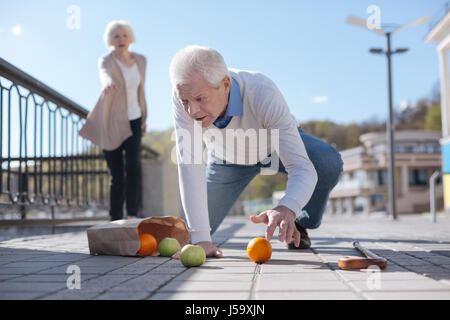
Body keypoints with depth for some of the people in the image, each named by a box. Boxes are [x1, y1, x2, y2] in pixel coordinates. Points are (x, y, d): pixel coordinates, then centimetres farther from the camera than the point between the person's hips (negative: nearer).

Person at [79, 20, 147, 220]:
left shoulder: (140, 60, 3)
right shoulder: (106, 60, -12)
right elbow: (104, 73, -37)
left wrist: (144, 118, 18)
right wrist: (108, 82, -61)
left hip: (133, 121, 3)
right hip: (111, 123, -3)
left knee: (133, 165, -18)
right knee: (116, 175, -2)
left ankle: (132, 214, -10)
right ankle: (115, 220, 11)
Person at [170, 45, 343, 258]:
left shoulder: (263, 94, -42)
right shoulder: (185, 95, -35)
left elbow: (303, 168, -46)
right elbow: (190, 162, -37)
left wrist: (287, 210, -67)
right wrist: (200, 239, -43)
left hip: (276, 142, -1)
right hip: (228, 158, 2)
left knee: (329, 162, -31)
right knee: (191, 237, -4)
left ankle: (299, 225, -2)